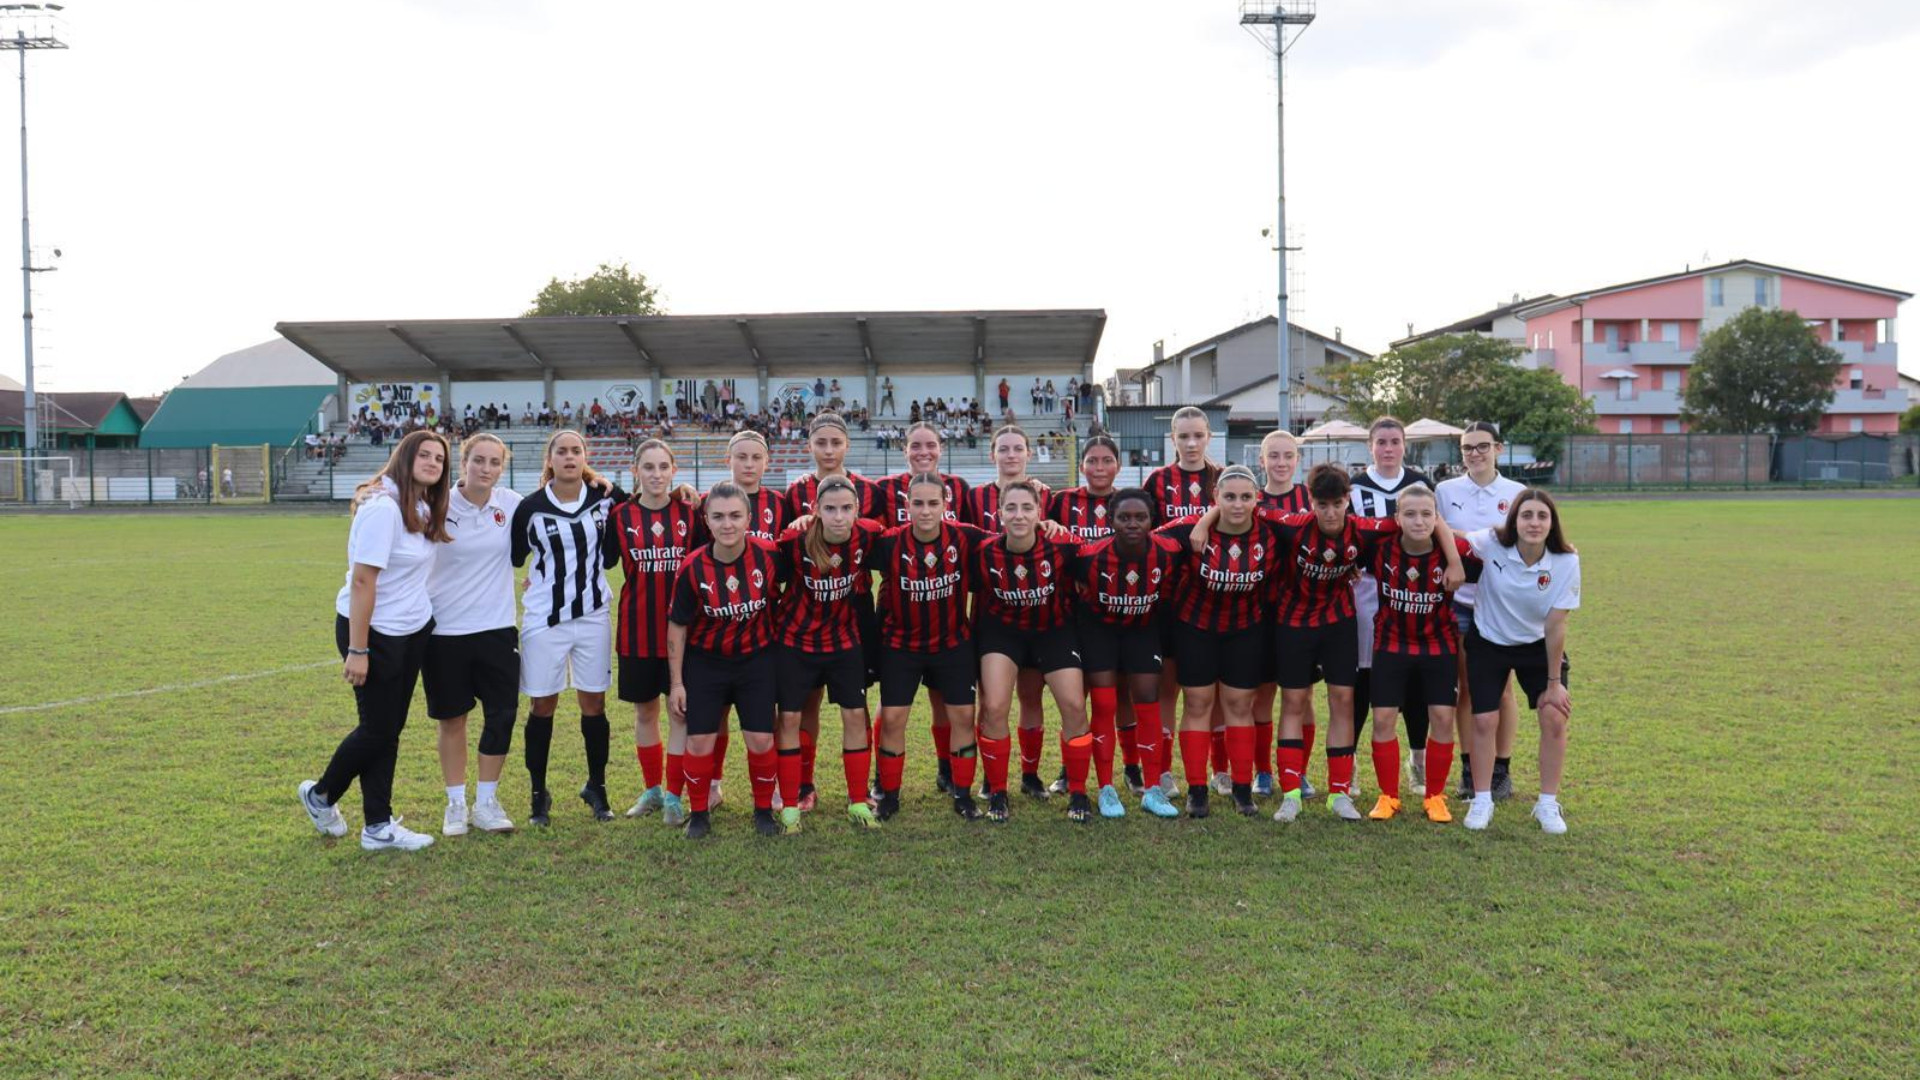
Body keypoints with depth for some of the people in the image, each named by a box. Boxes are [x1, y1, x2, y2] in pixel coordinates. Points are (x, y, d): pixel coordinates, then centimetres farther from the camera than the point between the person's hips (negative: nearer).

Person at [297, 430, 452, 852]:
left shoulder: (423, 509, 6)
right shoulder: (383, 508, -20)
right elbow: (362, 580, -22)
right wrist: (357, 650, -22)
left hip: (413, 631, 8)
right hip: (374, 631, -8)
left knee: (391, 729, 11)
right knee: (377, 729, 4)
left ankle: (378, 827, 18)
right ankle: (320, 794, 29)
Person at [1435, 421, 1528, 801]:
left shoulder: (1518, 493, 1)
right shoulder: (1445, 491, 3)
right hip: (1458, 602, 1)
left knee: (1501, 690, 4)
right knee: (1467, 689, 5)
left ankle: (1501, 770, 15)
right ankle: (1469, 770, 15)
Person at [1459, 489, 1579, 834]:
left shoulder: (1566, 561, -22)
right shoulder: (1492, 544, -24)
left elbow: (1555, 627, -18)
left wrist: (1553, 682, -11)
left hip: (1537, 647, 1)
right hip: (1487, 643, -1)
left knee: (1555, 718, -8)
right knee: (1485, 720, -3)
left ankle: (1548, 804, 10)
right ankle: (1482, 801, 15)